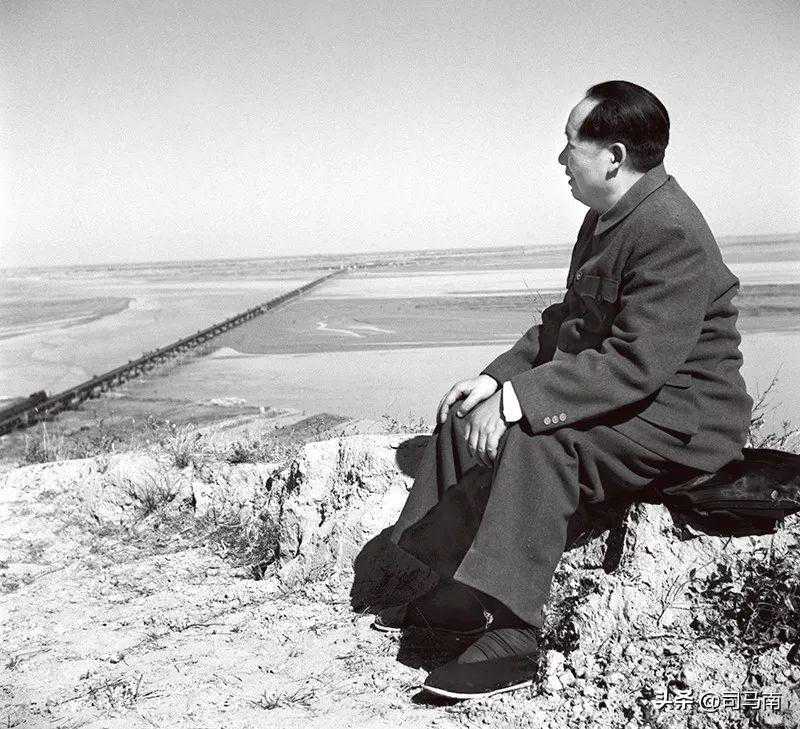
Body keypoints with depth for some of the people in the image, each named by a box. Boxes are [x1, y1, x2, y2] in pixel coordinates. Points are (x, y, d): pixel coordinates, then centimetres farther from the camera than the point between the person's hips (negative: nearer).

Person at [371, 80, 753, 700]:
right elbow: (567, 323, 12)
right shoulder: (604, 217, 9)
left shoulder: (672, 234, -23)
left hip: (681, 418, -10)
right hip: (614, 394, 10)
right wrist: (495, 378, -1)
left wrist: (516, 398, -33)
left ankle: (511, 638, -23)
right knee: (467, 416, 3)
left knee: (533, 442, -32)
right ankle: (431, 587, 8)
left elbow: (636, 364, -31)